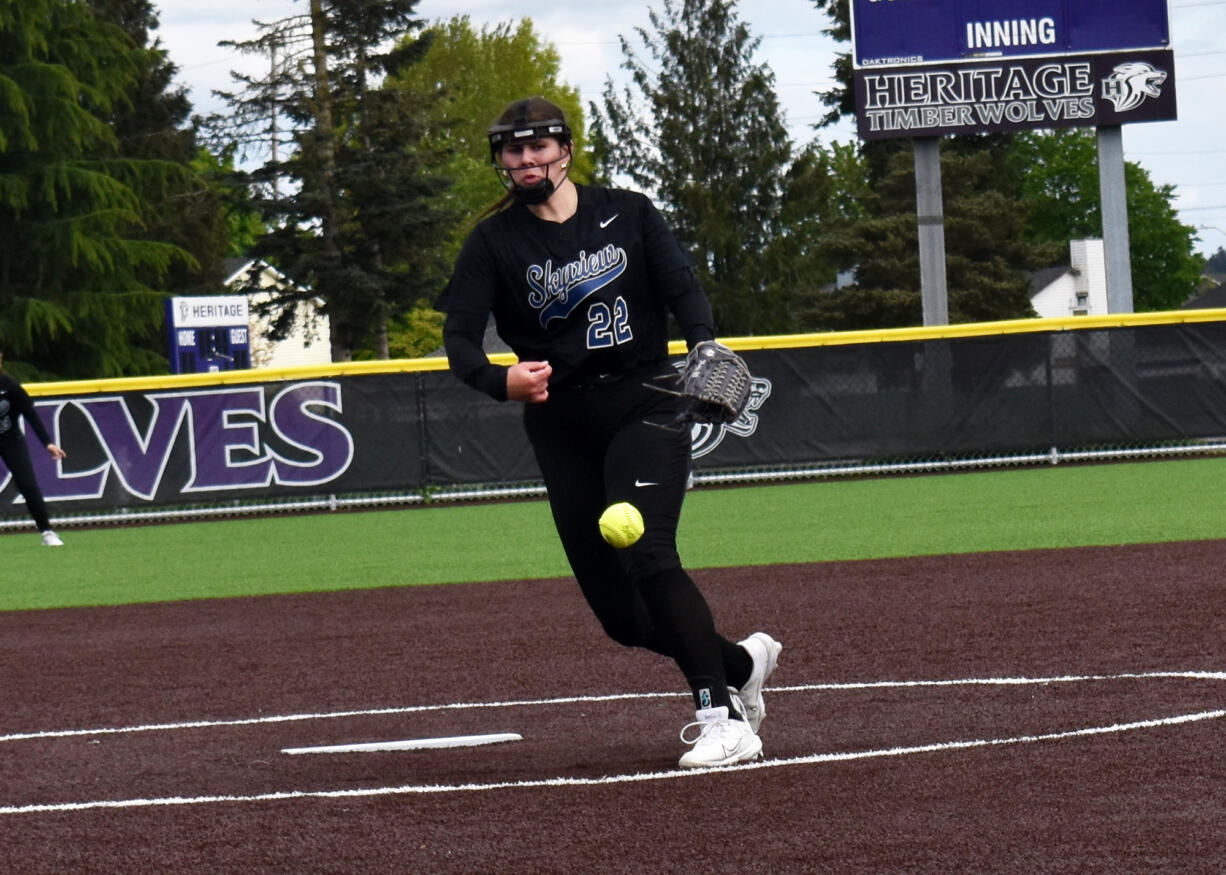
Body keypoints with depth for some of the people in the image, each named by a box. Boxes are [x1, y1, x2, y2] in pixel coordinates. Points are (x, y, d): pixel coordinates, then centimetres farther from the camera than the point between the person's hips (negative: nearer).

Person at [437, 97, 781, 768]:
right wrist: (502, 380, -32)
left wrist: (704, 351, -25)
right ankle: (739, 663, 29)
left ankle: (724, 718, -25)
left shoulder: (627, 214, 4)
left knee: (648, 555, -25)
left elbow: (683, 290, -2)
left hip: (644, 409, -2)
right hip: (562, 429, 3)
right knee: (619, 612, 3)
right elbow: (459, 339, -9)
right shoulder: (494, 242, 2)